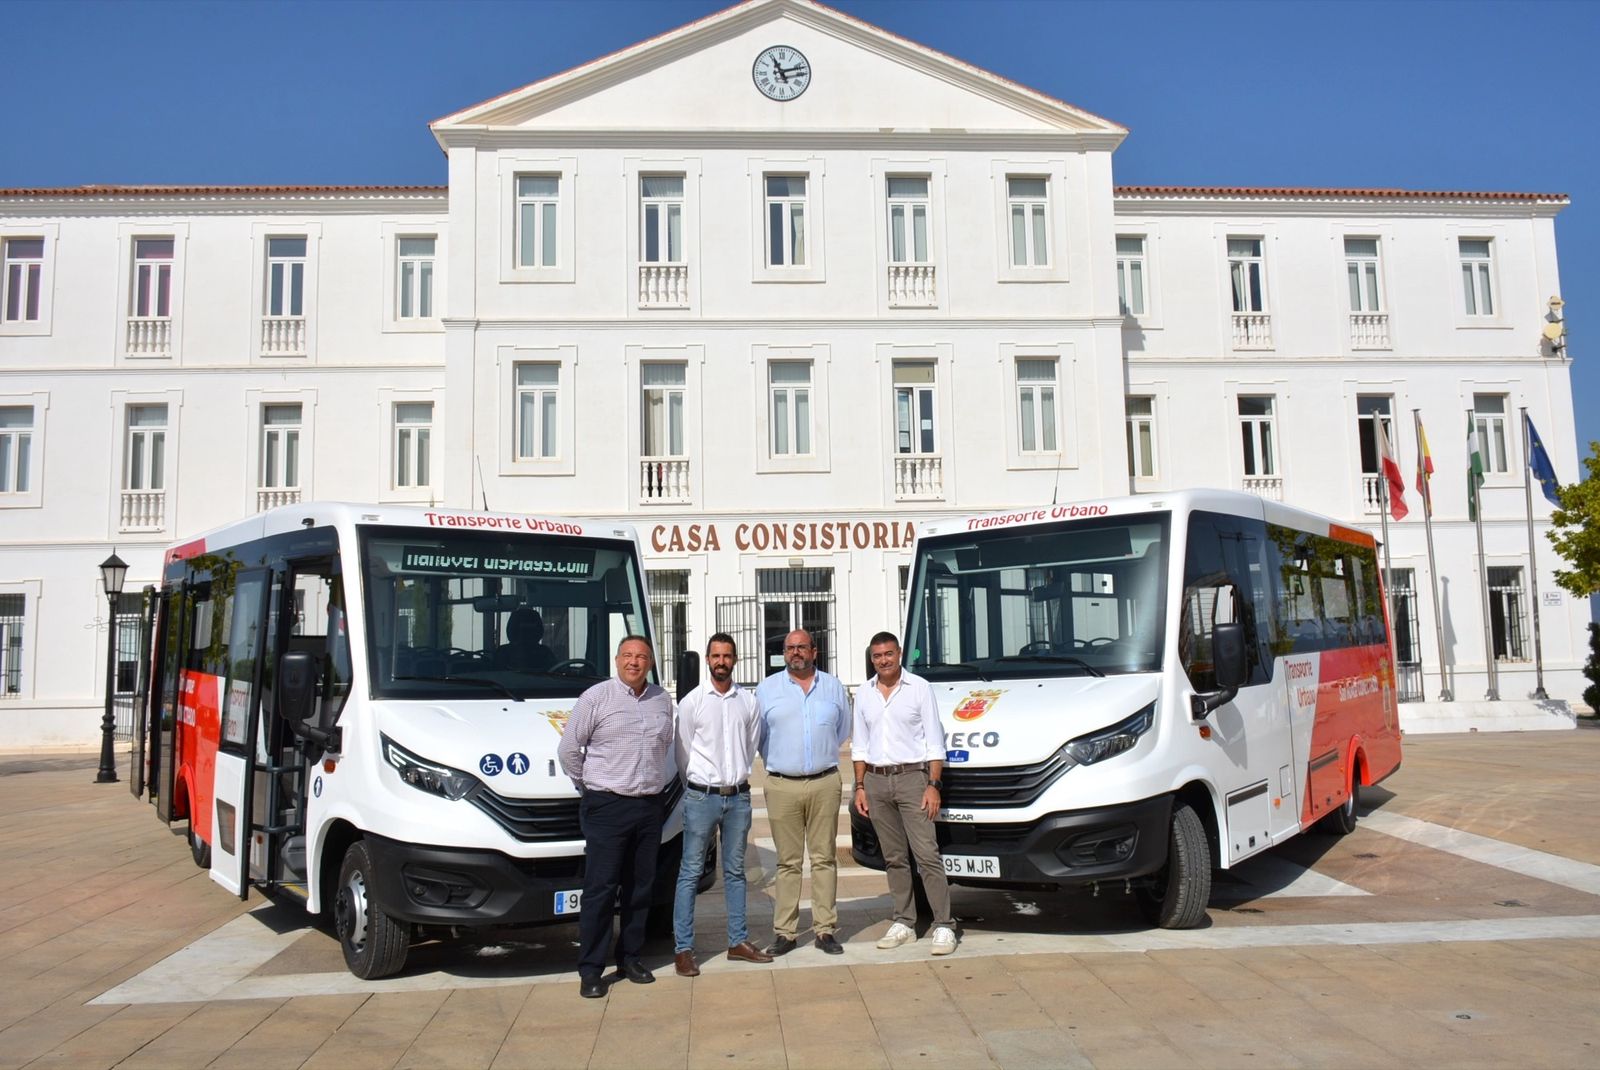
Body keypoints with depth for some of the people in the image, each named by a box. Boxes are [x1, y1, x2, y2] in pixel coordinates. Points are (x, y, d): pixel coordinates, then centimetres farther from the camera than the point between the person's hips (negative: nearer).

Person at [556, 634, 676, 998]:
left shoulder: (662, 701, 9)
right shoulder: (596, 697, -5)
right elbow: (568, 749, -2)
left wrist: (662, 780, 13)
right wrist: (588, 786, 2)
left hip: (651, 806, 5)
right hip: (607, 807, -5)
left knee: (640, 887, 11)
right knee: (600, 889, -3)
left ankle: (630, 958, 24)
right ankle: (590, 969, 5)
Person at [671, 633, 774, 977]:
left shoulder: (749, 701, 4)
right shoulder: (691, 701, -4)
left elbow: (752, 746, 11)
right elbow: (682, 752, 1)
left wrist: (736, 777, 10)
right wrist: (698, 787, 6)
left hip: (738, 796, 3)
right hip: (701, 797, -3)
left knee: (735, 871, 12)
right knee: (691, 873, -1)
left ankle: (738, 941, 21)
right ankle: (684, 949, 4)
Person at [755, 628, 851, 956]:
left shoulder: (833, 686, 10)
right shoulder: (767, 688, 7)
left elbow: (843, 731, 15)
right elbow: (758, 735, 10)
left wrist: (822, 756, 9)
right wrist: (778, 761, 6)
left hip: (825, 783, 1)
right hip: (782, 786, -1)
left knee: (824, 859, 3)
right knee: (788, 862, 2)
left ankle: (826, 930, 8)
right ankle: (784, 932, 8)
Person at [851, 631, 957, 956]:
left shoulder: (919, 688, -1)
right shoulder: (863, 694, 11)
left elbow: (934, 741, -2)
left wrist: (933, 785, -9)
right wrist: (860, 787, 7)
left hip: (912, 776, -4)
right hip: (876, 780, 4)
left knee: (927, 854, -8)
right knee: (894, 857, 9)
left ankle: (944, 925, -4)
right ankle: (904, 923, 16)